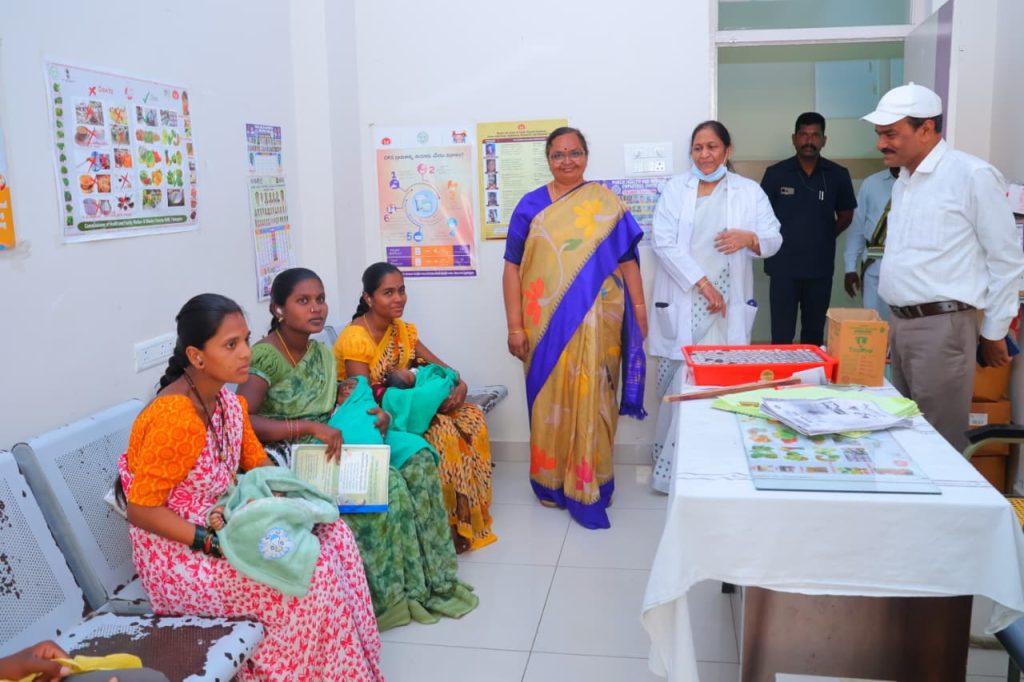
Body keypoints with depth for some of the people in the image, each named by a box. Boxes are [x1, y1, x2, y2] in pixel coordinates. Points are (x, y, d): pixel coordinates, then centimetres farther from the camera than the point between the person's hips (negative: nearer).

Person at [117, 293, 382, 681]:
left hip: (224, 528, 8)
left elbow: (258, 464, 13)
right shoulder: (173, 417, -25)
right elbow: (141, 510, -22)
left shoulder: (229, 402, 0)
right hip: (178, 555, -8)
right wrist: (216, 543, -27)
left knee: (334, 535, -2)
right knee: (311, 568, -20)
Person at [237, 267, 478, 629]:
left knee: (417, 461, -13)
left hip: (329, 446, 8)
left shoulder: (322, 353, 12)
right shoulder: (265, 356, -14)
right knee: (386, 484, -27)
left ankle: (426, 579, -4)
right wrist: (311, 428, -33)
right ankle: (392, 594, -8)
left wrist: (371, 414, -5)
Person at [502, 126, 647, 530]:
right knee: (551, 401, 8)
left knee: (591, 401, 2)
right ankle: (552, 481, 23)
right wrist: (515, 326, -4)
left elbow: (627, 260, 5)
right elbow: (513, 268, 1)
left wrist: (639, 311, 0)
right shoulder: (531, 206, 4)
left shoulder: (606, 203, 5)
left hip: (595, 323, 0)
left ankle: (588, 487, 15)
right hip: (546, 325, 1)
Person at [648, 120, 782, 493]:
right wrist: (702, 283, -11)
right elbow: (662, 242, -2)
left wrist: (749, 238, -19)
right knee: (679, 384, 0)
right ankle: (671, 467, 12)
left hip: (728, 306, 0)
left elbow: (773, 238, 6)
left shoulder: (749, 191, 10)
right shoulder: (675, 189, 9)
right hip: (682, 303, 0)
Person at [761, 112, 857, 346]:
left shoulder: (838, 175, 2)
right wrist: (777, 241, 1)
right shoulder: (776, 173, -2)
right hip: (783, 266, -2)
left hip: (820, 267, 2)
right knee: (782, 334, 0)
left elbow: (846, 216, 13)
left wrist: (823, 237, 8)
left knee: (814, 333, 12)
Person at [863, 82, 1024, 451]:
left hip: (942, 326, -7)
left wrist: (994, 331, -2)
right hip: (901, 323, 8)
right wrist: (898, 320, 15)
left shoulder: (972, 175, -10)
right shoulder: (903, 181, 13)